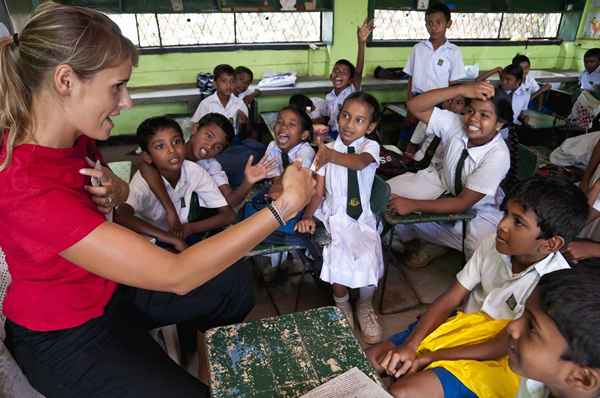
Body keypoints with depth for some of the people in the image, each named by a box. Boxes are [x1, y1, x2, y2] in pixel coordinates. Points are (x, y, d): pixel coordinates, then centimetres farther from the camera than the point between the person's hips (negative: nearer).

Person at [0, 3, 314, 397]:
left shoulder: (65, 138, -9)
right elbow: (175, 276, -38)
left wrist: (111, 195, -16)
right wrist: (284, 205, -36)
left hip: (109, 286, 8)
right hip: (66, 334, -7)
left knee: (233, 284, 10)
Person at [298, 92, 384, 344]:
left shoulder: (371, 146, -2)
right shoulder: (326, 150, 3)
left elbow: (360, 162, -28)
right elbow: (318, 191, -1)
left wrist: (331, 156, -48)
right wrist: (308, 215, -19)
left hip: (363, 219, 0)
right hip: (335, 217, 0)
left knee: (369, 260, -22)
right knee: (339, 261, -23)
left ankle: (365, 306, 13)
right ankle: (342, 306, 11)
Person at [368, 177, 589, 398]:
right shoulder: (493, 244, -9)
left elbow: (503, 346, -18)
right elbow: (449, 300, -6)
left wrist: (429, 357, -17)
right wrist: (410, 346, -17)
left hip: (497, 362, -5)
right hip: (462, 326, 5)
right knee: (369, 360, -3)